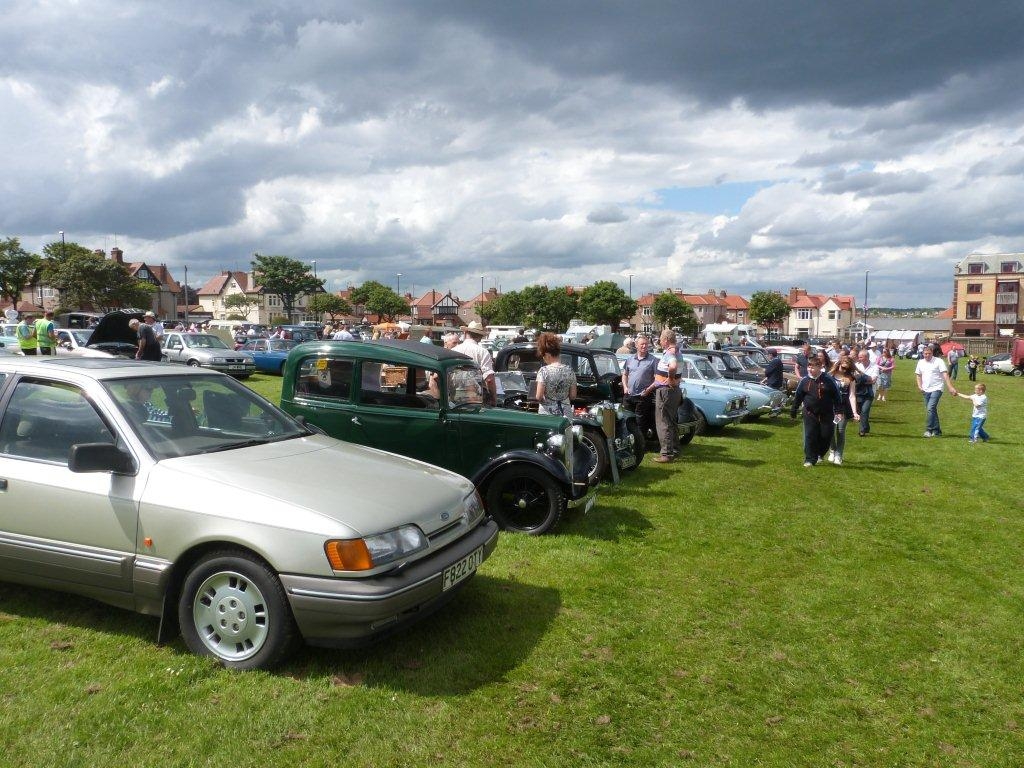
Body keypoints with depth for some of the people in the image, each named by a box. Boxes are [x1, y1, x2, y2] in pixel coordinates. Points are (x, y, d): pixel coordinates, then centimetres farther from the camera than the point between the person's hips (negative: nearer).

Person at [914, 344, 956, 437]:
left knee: (930, 408, -18)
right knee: (932, 410, 11)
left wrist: (950, 388, -21)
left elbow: (945, 375, -12)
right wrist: (920, 387, 2)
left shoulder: (939, 361, -6)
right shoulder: (920, 362, 11)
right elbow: (919, 376, 18)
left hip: (936, 389, -6)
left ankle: (929, 430, -15)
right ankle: (937, 431, 19)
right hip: (926, 390, 6)